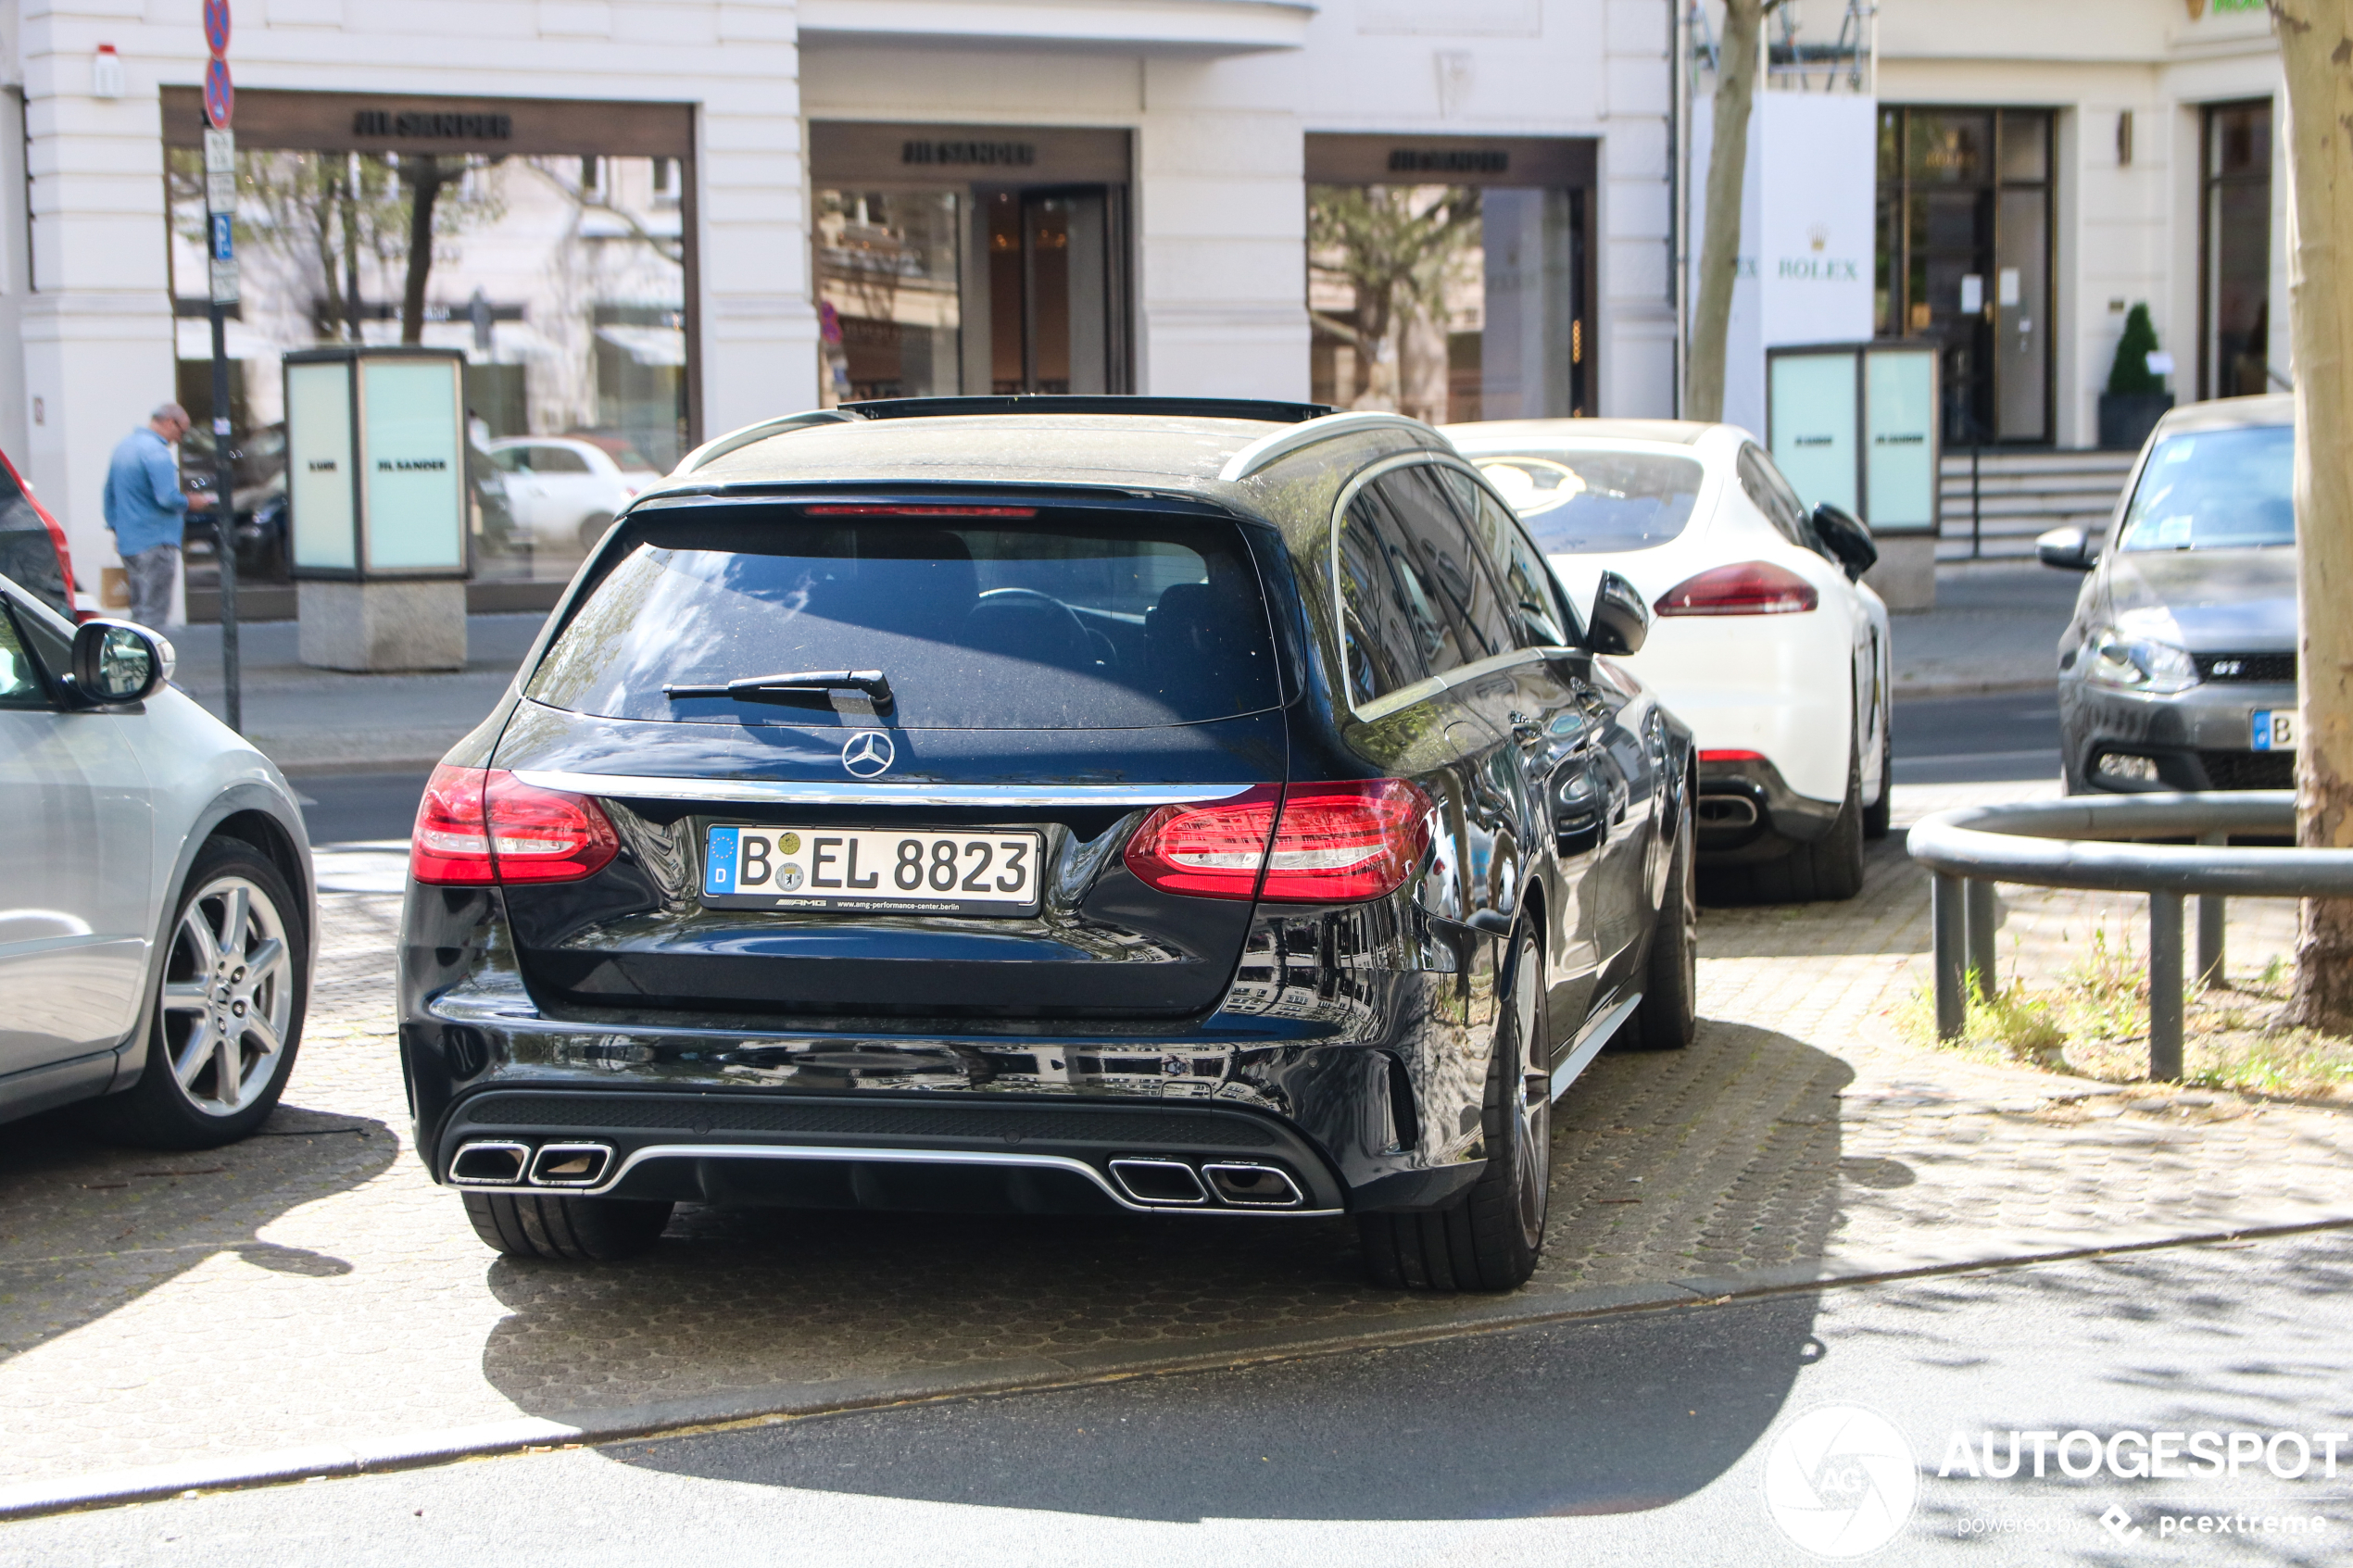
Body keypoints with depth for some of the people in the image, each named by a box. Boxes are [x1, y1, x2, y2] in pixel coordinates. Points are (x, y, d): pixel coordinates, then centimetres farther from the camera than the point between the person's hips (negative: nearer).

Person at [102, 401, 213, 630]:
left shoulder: (123, 446, 15)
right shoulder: (156, 452, -16)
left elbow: (110, 493, 22)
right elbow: (167, 498, -25)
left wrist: (116, 529, 27)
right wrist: (190, 502, -6)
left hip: (128, 542, 9)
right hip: (155, 542, -9)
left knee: (139, 608, 14)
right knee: (154, 611, -7)